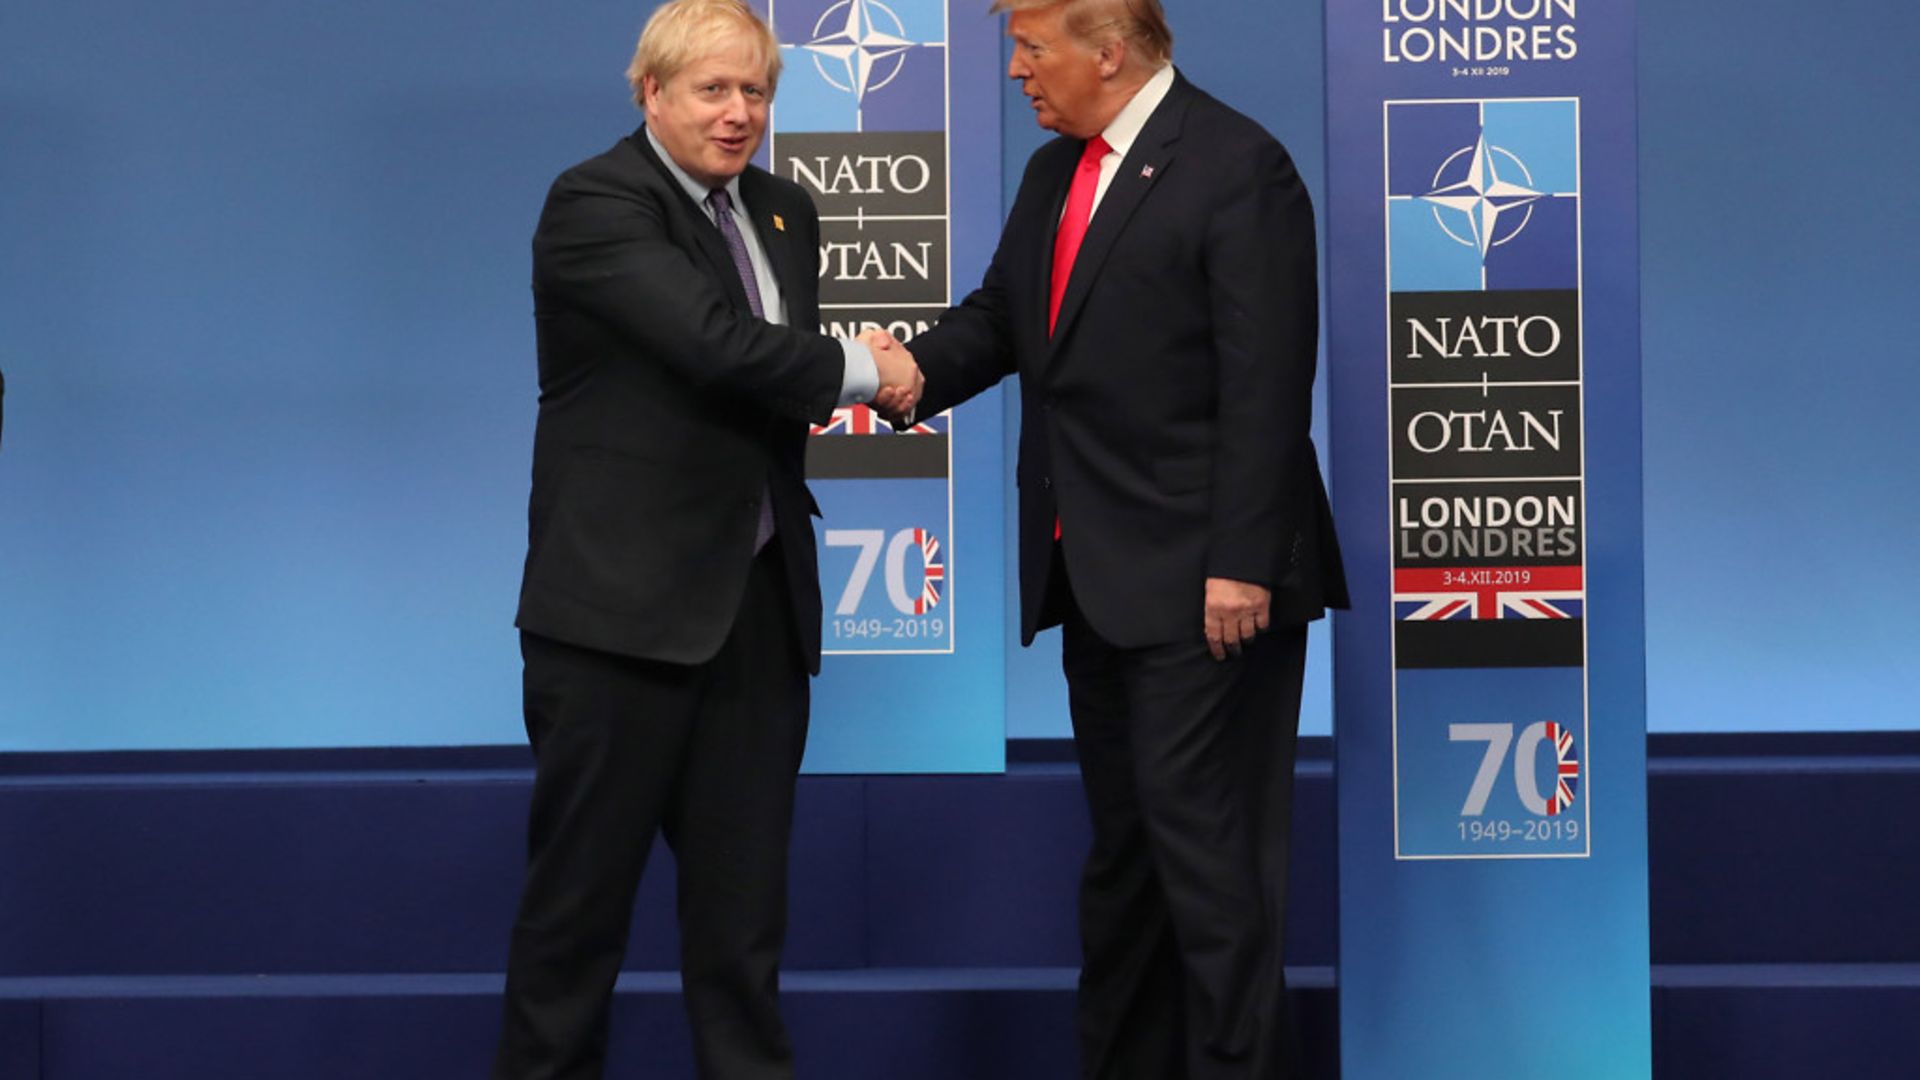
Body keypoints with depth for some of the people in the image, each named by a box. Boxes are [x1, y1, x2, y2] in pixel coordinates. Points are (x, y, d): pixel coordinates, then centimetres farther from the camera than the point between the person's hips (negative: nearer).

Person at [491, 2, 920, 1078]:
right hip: (621, 597, -6)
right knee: (583, 880, 4)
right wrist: (863, 370, -10)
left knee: (744, 883, 11)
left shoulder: (787, 211, 13)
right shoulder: (595, 203, -10)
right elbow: (719, 342, -22)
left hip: (760, 600, 7)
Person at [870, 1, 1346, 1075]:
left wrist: (1241, 567, -20)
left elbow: (1265, 387, -16)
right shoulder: (1054, 171, 14)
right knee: (1121, 839, 14)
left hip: (1197, 582, -8)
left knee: (1204, 839, -6)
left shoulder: (1236, 165, -12)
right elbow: (998, 318, 19)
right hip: (1094, 576, 9)